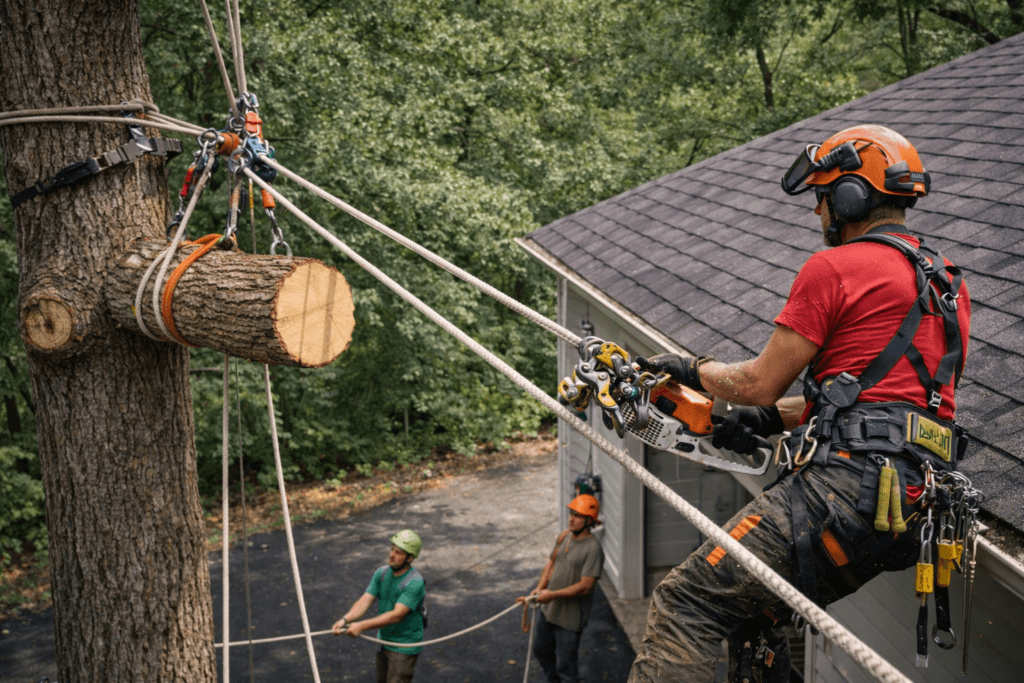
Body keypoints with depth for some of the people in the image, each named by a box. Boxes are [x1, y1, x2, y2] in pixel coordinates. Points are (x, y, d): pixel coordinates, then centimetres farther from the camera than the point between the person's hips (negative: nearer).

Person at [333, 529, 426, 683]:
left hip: (405, 646, -7)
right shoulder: (382, 572, -4)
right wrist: (345, 619, -31)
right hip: (384, 640, 7)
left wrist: (362, 626, -38)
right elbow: (365, 600, -12)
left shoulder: (415, 583, -26)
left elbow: (396, 615, -32)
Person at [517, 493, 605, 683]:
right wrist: (539, 589, -5)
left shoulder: (593, 549, -22)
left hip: (570, 617, -8)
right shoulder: (564, 536, 1)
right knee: (541, 649, 26)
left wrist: (553, 594, -24)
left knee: (565, 664, 2)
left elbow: (585, 586, -25)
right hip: (549, 609, 8)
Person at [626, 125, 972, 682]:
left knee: (686, 602, -13)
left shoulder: (833, 268, -3)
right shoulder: (949, 284, 24)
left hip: (851, 481, -10)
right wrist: (772, 418, 26)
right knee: (746, 614, 23)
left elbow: (760, 383, -1)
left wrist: (691, 370, 18)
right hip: (918, 503, 10)